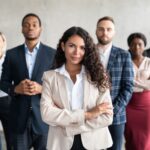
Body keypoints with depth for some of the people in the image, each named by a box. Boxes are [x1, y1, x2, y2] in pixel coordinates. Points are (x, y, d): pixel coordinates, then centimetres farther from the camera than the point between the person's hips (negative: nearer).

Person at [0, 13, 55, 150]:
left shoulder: (52, 54, 1)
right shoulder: (11, 54, 5)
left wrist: (42, 88, -16)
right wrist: (16, 89, -13)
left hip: (44, 115, -1)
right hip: (19, 116, 1)